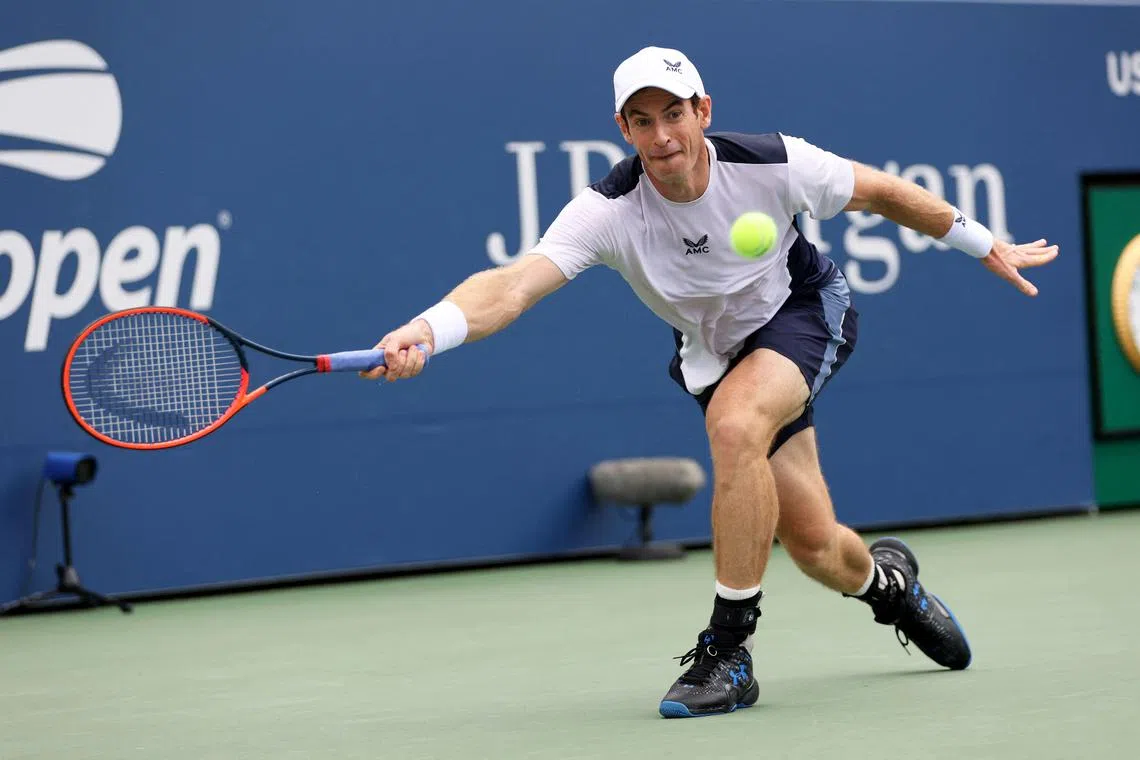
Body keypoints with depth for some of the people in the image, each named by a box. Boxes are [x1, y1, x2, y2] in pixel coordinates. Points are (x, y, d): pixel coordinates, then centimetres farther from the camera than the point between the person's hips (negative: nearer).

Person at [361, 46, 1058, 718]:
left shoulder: (773, 164, -25)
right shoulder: (608, 210, -27)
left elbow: (879, 192, -7)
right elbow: (515, 284, -41)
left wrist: (983, 243, 5)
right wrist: (428, 330, -61)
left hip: (804, 312, -2)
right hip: (719, 354, 3)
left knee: (734, 424, -35)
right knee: (812, 544, 4)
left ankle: (729, 651, -25)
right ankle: (884, 577, 46)